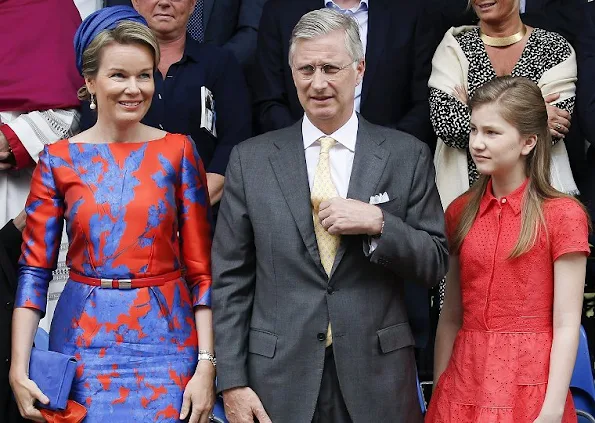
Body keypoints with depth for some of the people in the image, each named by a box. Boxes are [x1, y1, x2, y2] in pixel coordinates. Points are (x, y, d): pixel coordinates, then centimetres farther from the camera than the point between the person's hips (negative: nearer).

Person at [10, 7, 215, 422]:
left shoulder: (178, 151, 0)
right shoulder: (60, 160, 1)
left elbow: (201, 268, -1)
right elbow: (35, 268, 0)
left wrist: (206, 364, -8)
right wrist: (19, 368, -9)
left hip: (165, 335, 0)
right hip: (84, 339, 1)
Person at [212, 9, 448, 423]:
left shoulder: (407, 155, 1)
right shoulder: (251, 159, 2)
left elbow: (435, 264, 1)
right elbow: (230, 279, 2)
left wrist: (377, 223, -16)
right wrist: (232, 381, -4)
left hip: (377, 379, 0)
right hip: (279, 381, 0)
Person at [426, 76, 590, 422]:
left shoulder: (562, 215, -7)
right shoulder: (460, 212, 6)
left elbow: (567, 325, -10)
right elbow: (451, 317, 8)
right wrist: (439, 392, 5)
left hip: (528, 391, -4)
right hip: (464, 384, 4)